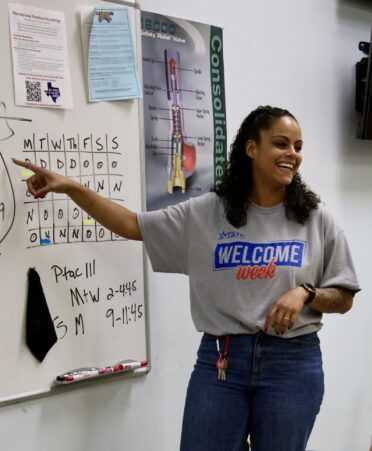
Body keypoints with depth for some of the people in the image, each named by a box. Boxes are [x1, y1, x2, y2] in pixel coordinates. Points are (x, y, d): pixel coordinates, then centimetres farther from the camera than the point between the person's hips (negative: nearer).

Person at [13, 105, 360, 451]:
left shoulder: (316, 219, 1)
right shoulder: (205, 213, 1)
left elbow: (344, 299, 5)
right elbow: (132, 225, 2)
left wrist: (304, 293, -16)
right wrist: (71, 188, -6)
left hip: (292, 362, 0)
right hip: (219, 360, 0)